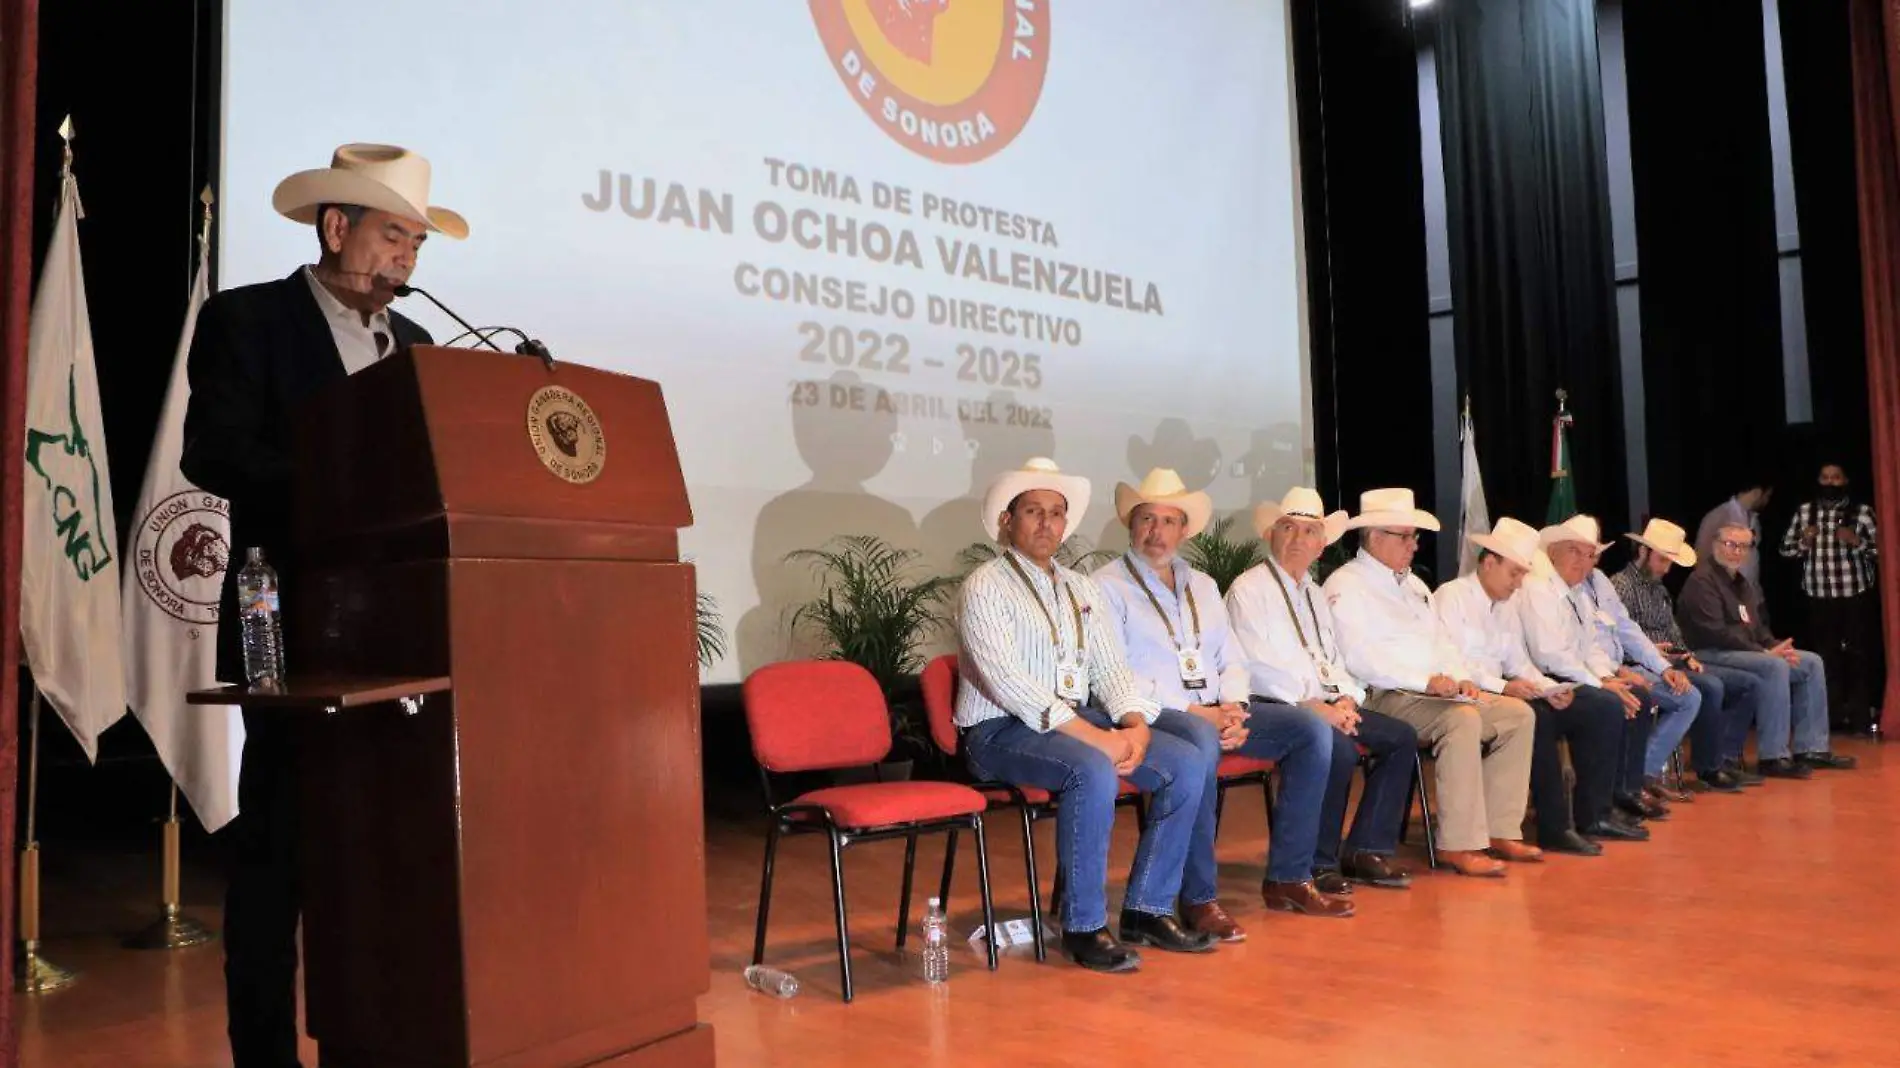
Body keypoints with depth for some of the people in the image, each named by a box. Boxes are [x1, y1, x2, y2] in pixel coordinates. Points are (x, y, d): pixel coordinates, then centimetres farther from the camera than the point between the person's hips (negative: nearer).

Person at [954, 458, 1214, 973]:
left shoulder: (1081, 589, 17)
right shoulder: (985, 586, -6)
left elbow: (1111, 667, 11)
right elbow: (1007, 680, -18)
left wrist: (1135, 725, -11)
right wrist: (1093, 735, -23)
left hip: (1080, 720, 7)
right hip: (1002, 730, -7)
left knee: (1187, 764, -11)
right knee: (1093, 772, -35)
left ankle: (1147, 910, -1)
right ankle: (1084, 928, -19)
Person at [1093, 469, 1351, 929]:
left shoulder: (1202, 585, 21)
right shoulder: (1106, 586, -1)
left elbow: (1230, 661, 19)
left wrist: (1234, 707, -4)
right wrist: (1190, 711, -17)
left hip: (1215, 711, 7)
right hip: (1154, 715, -7)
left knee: (1312, 730, -9)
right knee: (1200, 742, -39)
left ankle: (1288, 878, -3)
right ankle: (1199, 899, -28)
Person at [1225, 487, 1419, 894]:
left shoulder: (1315, 594, 23)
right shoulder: (1248, 589, -4)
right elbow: (1258, 665, -14)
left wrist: (1346, 699, 2)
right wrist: (1311, 705, -19)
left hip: (1325, 705, 9)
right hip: (1276, 707, -9)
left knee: (1401, 737, -5)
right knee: (1339, 748, -31)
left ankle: (1367, 850, 0)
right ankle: (1317, 864, -15)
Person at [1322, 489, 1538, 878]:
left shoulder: (1413, 584, 24)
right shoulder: (1346, 585, -6)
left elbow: (1441, 641, 22)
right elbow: (1359, 657, -19)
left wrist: (1461, 678, 1)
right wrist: (1426, 681, -24)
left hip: (1439, 692, 9)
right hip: (1384, 698, -9)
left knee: (1518, 714, -2)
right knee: (1463, 719, -32)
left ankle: (1499, 830, -1)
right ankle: (1459, 844, -27)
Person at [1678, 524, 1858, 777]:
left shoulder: (1743, 583, 21)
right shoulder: (1702, 580, -12)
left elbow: (1757, 627, 23)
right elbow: (1715, 633, -21)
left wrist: (1775, 646, 0)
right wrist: (1764, 652, -19)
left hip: (1745, 651, 10)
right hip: (1712, 654, -10)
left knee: (1812, 663, 3)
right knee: (1775, 667, -31)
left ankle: (1809, 749, 3)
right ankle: (1772, 757, -28)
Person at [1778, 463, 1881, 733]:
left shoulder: (1862, 511, 0)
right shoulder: (1804, 511, 7)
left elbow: (1882, 549, -1)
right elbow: (1785, 548, 11)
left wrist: (1857, 541, -17)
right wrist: (1803, 542, -9)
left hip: (1856, 594, -2)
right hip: (1819, 596, 2)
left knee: (1858, 654, 3)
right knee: (1826, 655, 8)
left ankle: (1860, 715, 10)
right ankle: (1831, 714, 16)